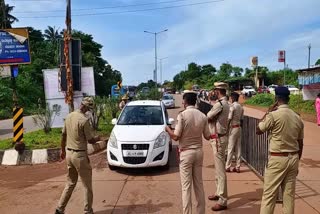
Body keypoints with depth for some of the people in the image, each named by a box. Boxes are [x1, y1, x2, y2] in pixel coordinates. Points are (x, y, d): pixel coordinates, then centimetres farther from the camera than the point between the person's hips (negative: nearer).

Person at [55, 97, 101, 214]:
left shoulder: (69, 116, 3)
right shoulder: (84, 120, -20)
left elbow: (63, 135, 12)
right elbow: (90, 140, -14)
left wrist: (62, 150, 23)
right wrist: (97, 138, 8)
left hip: (69, 153, 8)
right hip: (80, 155, -7)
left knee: (70, 183, 20)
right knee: (87, 185, 9)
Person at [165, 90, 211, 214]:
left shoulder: (182, 115, -15)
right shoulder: (203, 116, -1)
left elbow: (176, 137, -15)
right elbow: (207, 136, 5)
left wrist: (168, 129, 4)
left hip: (186, 153, -5)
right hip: (199, 152, 5)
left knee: (186, 186, 3)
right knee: (199, 184, 15)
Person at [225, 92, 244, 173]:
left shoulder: (232, 106, -14)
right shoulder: (241, 107, 10)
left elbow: (229, 119, -17)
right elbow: (241, 119, 12)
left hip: (233, 128, -7)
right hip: (239, 127, 7)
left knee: (230, 148, -2)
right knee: (238, 148, 8)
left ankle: (227, 167, 3)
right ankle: (237, 167, 13)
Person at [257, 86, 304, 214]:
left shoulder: (274, 115, -15)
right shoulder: (297, 117, 5)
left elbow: (258, 131, -3)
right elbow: (300, 144, 10)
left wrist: (268, 112, 1)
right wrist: (296, 161, 21)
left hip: (277, 159, -6)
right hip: (293, 158, 6)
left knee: (269, 195, 2)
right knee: (289, 194, 14)